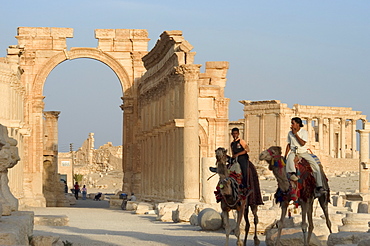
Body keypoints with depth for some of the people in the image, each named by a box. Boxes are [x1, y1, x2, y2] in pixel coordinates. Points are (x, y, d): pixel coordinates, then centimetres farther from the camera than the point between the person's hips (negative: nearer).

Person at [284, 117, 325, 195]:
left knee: (316, 167, -16)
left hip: (303, 152, -1)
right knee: (290, 158, -39)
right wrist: (285, 156, 10)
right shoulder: (290, 133, 9)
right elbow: (288, 145, 15)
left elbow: (303, 143, -15)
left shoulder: (304, 132, -2)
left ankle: (319, 187, -12)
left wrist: (296, 134, -16)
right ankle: (292, 173, -62)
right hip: (293, 152, 1)